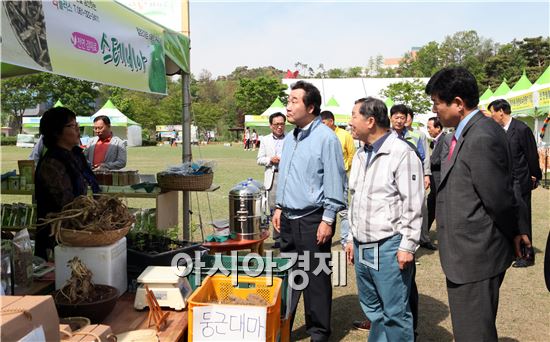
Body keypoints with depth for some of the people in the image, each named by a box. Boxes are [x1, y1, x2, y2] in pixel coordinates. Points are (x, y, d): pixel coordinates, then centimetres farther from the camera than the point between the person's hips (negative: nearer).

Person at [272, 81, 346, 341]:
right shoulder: (289, 138, 12)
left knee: (316, 280, 3)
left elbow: (334, 181, -14)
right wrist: (279, 207, 16)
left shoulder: (325, 137, -12)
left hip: (312, 219, -7)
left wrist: (327, 220, -15)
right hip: (288, 218, 8)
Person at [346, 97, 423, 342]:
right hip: (362, 247, 8)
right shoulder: (361, 155, 14)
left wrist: (407, 246, -15)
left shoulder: (402, 153, -11)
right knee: (372, 308, 18)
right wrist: (352, 238, 18)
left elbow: (413, 205, -13)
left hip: (389, 247, -8)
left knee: (395, 312, 0)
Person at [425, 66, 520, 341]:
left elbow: (500, 200, -18)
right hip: (467, 256, 10)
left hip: (475, 258, -10)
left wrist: (514, 237, -2)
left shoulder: (482, 138, -22)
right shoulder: (468, 133, 9)